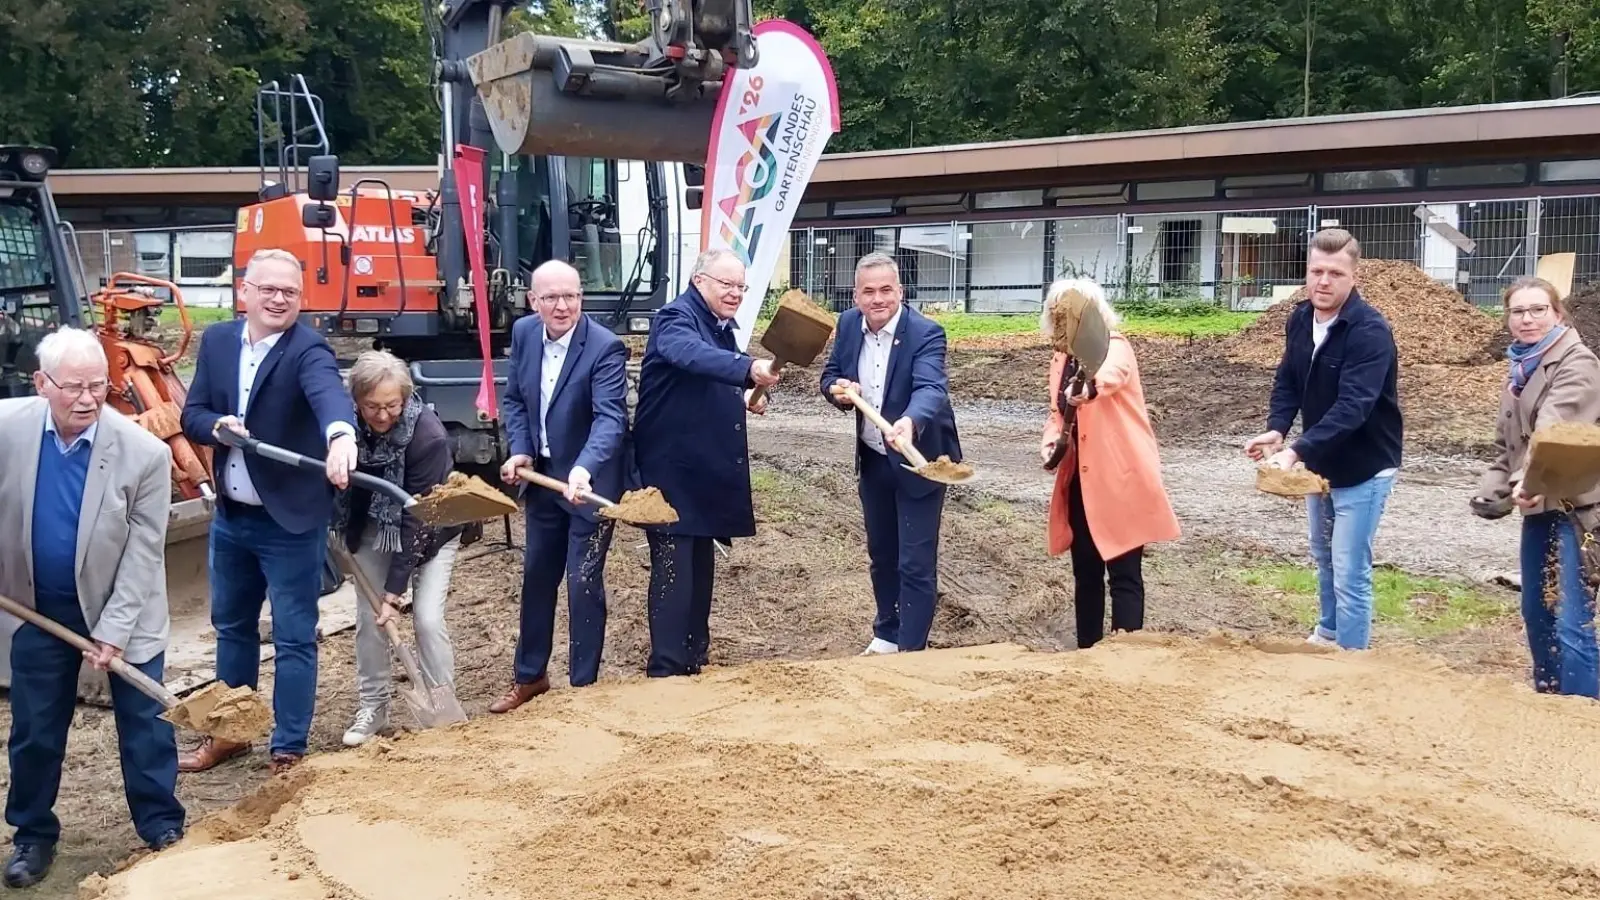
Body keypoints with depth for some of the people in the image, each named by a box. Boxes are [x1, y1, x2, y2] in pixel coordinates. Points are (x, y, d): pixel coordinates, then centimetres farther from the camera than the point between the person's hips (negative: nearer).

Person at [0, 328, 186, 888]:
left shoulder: (145, 453, -23)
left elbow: (143, 553, -17)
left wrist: (114, 629, -19)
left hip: (122, 606, -2)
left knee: (145, 722, 8)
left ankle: (162, 827, 25)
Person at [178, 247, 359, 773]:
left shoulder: (307, 350, -16)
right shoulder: (217, 340, 3)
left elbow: (329, 392, -38)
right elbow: (192, 415, 6)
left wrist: (341, 434, -61)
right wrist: (218, 426, -18)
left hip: (291, 522, -6)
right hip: (230, 518, 6)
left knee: (294, 638, 3)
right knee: (231, 627, 20)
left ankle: (288, 750, 15)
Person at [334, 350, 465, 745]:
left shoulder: (428, 435, -34)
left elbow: (417, 518, -31)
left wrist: (394, 590, -29)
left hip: (430, 530, -4)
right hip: (373, 526, 4)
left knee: (428, 618, -11)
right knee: (368, 617, 1)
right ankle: (372, 706, 17)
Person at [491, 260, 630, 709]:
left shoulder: (606, 347, -23)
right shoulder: (523, 333, -3)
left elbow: (610, 418, -34)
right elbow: (515, 399, 9)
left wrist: (583, 469, -50)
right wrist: (520, 451, -7)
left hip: (589, 482, -6)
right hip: (542, 477, 6)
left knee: (583, 584, -1)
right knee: (536, 577, 17)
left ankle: (582, 685, 15)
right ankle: (529, 675, 34)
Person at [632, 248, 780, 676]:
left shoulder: (723, 325, 12)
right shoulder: (676, 318, -16)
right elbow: (693, 356, -40)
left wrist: (746, 399, 5)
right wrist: (749, 368, -55)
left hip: (706, 466, 9)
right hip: (671, 467, -9)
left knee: (701, 564, 17)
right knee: (673, 568, -9)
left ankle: (694, 656, 29)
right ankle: (666, 670, -5)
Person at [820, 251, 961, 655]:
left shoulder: (926, 333, -22)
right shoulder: (849, 324, -4)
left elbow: (931, 388, -38)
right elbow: (830, 374, 8)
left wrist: (909, 423, -59)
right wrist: (838, 390, -17)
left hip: (917, 460, -6)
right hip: (872, 460, 6)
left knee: (915, 563, -3)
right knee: (881, 554, 20)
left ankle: (911, 651, 6)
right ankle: (886, 634, 38)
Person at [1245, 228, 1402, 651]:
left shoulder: (1370, 330, -26)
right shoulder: (1299, 320, -3)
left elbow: (1352, 407, -35)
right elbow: (1287, 381, 5)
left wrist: (1296, 451, -44)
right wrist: (1276, 429, -15)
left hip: (1363, 468, -8)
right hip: (1321, 461, 8)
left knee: (1350, 571, -6)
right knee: (1324, 556, 24)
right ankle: (1328, 634, 45)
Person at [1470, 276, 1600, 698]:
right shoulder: (1521, 368, 14)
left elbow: (1556, 430, -31)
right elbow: (1505, 443, 20)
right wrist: (1493, 490, 3)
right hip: (1539, 507, 9)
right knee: (1536, 614, 18)